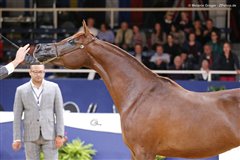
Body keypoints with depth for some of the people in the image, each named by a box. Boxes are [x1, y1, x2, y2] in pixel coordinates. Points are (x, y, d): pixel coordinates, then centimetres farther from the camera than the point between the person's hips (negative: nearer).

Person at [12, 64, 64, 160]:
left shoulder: (54, 87, 0)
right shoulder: (21, 90, 1)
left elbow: (59, 112, -1)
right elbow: (17, 116, 1)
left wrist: (60, 136, -9)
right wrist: (16, 139, -4)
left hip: (49, 135, -1)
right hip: (31, 136, 1)